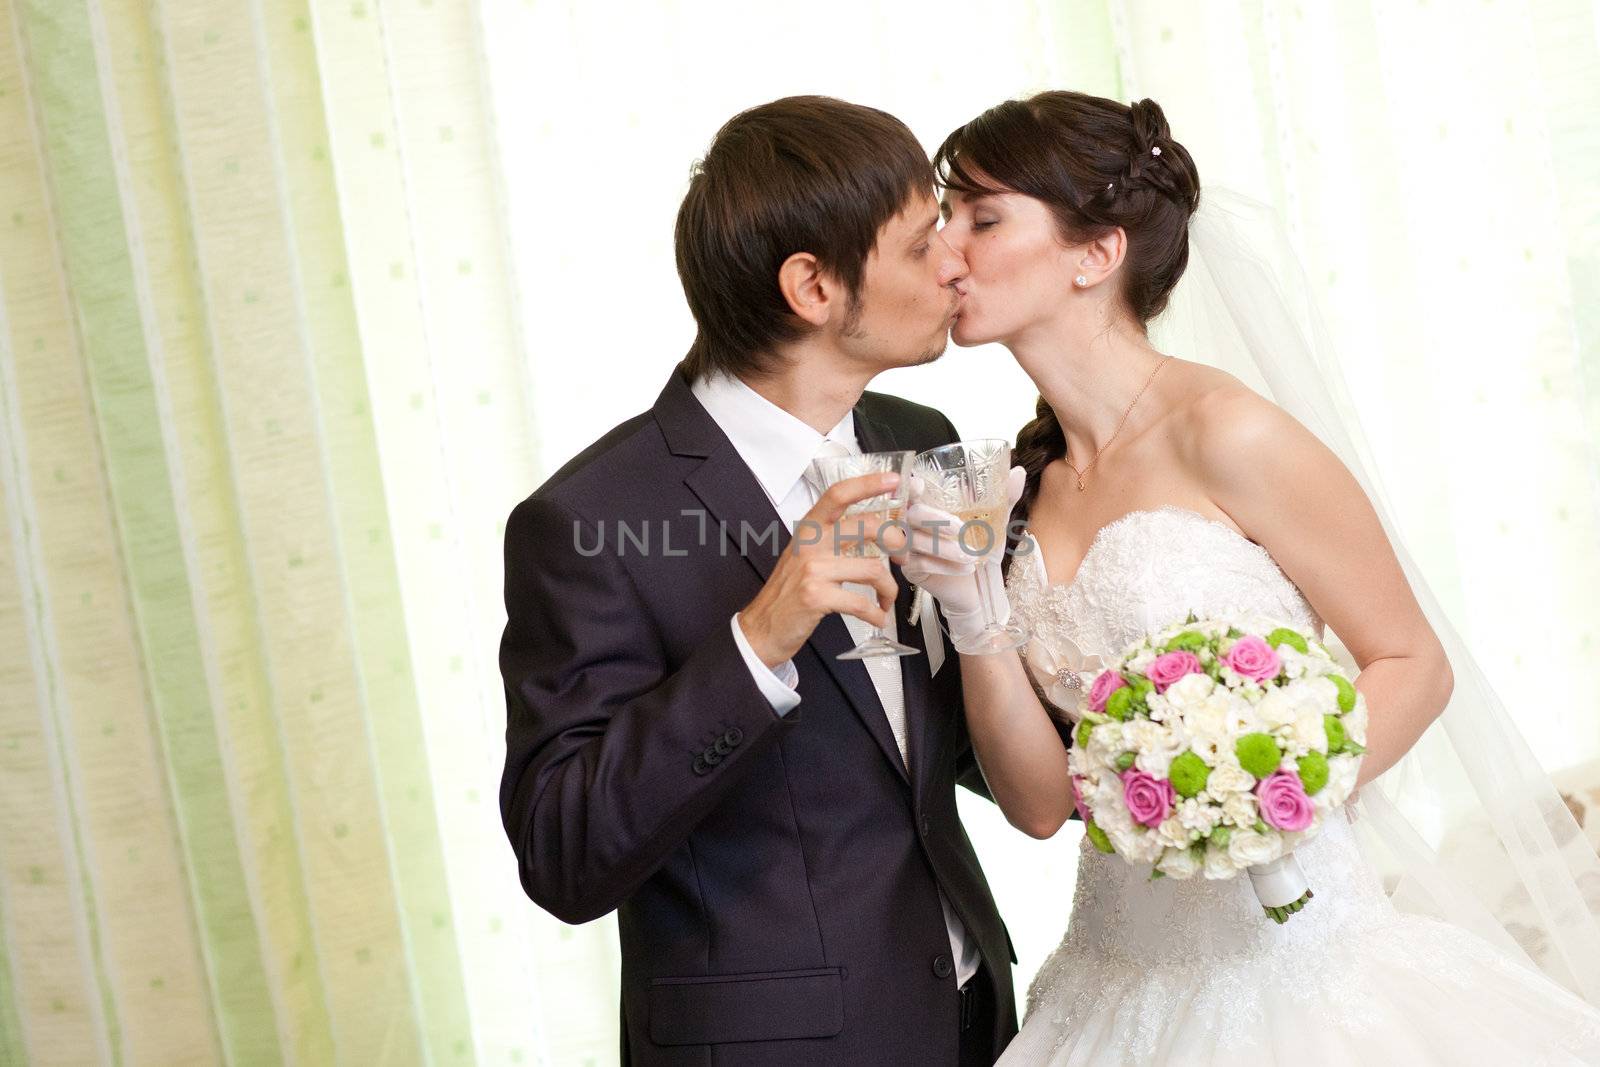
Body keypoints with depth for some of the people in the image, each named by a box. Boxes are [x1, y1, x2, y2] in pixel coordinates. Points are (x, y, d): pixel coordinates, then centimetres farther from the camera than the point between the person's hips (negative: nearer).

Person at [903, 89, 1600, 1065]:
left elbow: (1415, 663, -7)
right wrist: (974, 614, -12)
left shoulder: (1224, 434, -14)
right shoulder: (1020, 486, 2)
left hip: (1292, 963, -5)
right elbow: (1040, 803, 0)